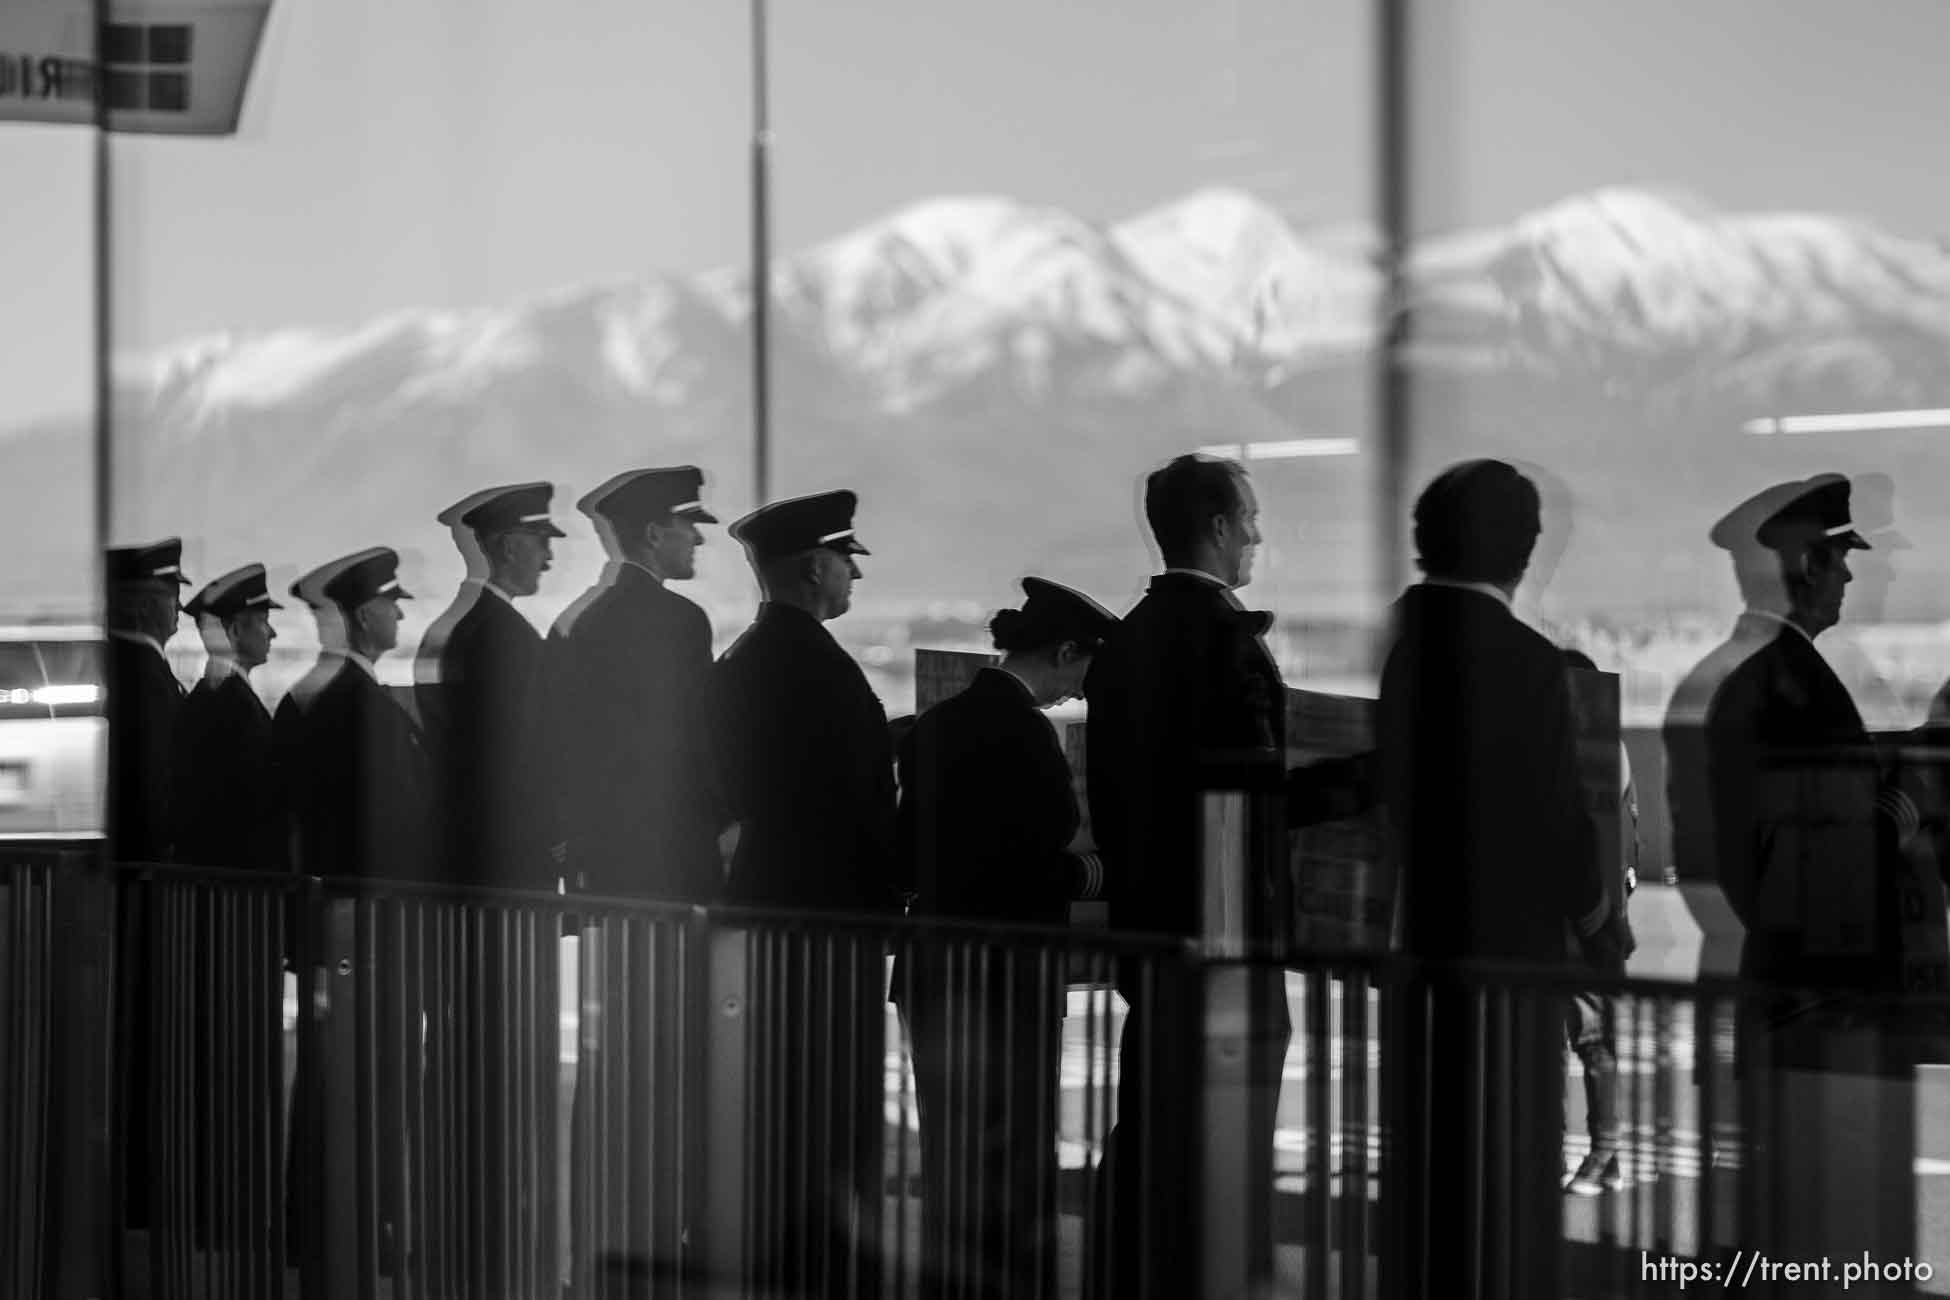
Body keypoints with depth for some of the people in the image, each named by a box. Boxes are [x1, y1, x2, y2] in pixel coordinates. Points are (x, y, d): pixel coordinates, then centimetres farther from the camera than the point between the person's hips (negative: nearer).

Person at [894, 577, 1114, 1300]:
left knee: (951, 1158, 15)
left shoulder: (935, 725, 8)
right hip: (1007, 975, -8)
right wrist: (1089, 874, -3)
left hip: (934, 971, 8)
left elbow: (907, 854, 12)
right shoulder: (1022, 730, -16)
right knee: (1015, 1163, -2)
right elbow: (1032, 867, -21)